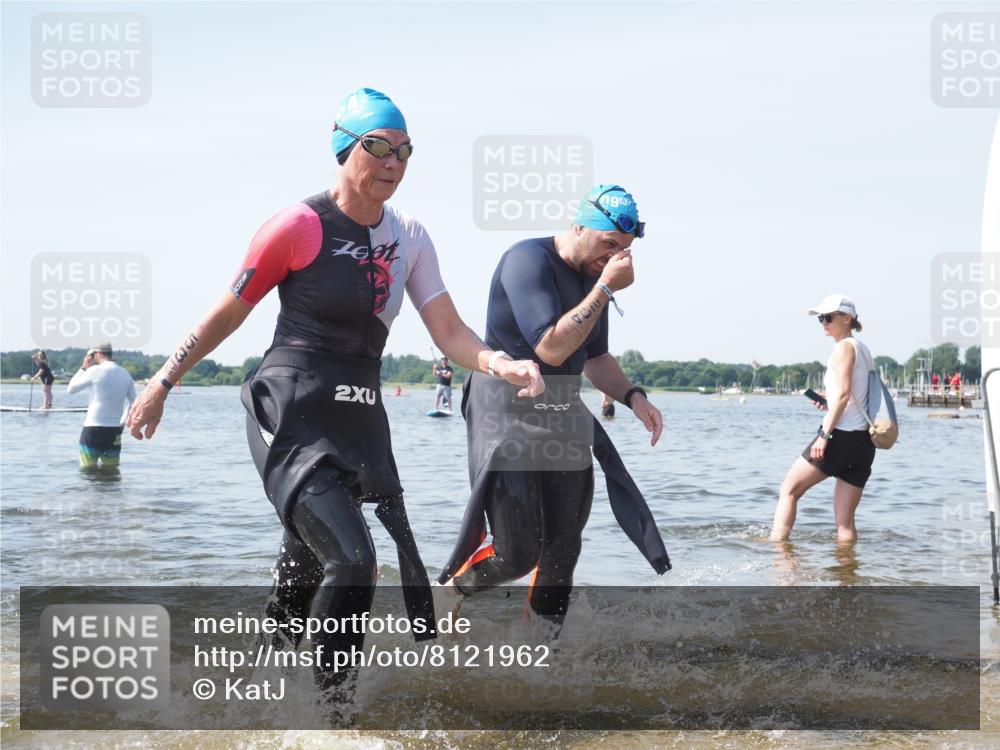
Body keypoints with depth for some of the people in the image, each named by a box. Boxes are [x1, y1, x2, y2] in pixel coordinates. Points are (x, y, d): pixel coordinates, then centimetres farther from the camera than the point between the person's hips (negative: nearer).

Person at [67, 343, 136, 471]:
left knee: (88, 471, 2)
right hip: (115, 430, 4)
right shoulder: (125, 374, 7)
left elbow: (70, 389, 3)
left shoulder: (95, 371, -8)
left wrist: (83, 367, 11)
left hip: (93, 428, -4)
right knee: (111, 471, 9)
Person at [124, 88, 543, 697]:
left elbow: (450, 333, 3)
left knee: (310, 565, 16)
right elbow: (229, 313, 0)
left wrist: (502, 365, -16)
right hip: (292, 417, -6)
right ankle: (335, 695, 0)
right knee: (352, 561, -20)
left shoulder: (409, 238, 7)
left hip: (360, 422, 6)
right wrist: (163, 383, 5)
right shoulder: (301, 226, -9)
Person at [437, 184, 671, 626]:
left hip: (561, 420, 8)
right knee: (518, 555, -9)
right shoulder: (528, 261, -16)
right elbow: (552, 348, -25)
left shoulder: (594, 279, 10)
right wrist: (605, 289, -22)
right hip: (508, 419, -8)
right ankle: (448, 591, 18)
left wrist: (633, 397, 4)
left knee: (563, 549, 8)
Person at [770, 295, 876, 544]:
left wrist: (824, 434, -19)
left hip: (841, 435, -8)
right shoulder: (863, 350, 20)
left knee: (789, 490, 3)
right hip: (863, 440, 8)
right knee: (845, 521, 8)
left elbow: (843, 394, -17)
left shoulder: (844, 347, -6)